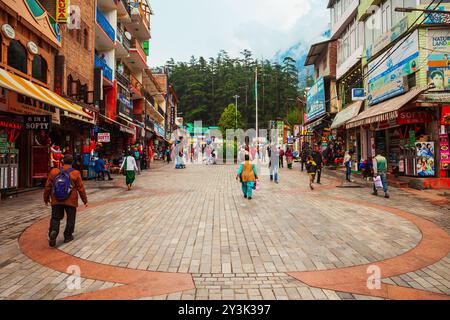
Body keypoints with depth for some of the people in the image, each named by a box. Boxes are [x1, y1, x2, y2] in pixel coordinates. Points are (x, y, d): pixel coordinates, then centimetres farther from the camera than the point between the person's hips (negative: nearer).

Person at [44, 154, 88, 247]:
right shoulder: (76, 173, -8)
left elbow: (48, 186, 5)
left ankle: (53, 232, -13)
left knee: (55, 218, 11)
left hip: (56, 201, 2)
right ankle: (68, 236, 21)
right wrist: (85, 200, 7)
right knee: (70, 219, 14)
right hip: (70, 201, -2)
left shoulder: (54, 171, -2)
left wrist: (46, 198, 18)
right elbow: (81, 188, -4)